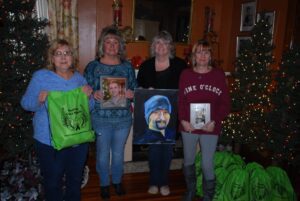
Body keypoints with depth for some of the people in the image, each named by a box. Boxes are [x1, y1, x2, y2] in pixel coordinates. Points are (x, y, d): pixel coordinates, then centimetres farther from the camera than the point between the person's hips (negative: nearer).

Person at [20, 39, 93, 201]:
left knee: (76, 178, 21)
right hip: (50, 141, -3)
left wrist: (88, 96, -14)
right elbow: (25, 103, -6)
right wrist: (39, 100, -26)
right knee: (53, 181, 11)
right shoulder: (40, 76, -7)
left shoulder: (79, 78, 4)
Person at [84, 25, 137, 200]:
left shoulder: (127, 66, 2)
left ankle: (117, 181, 42)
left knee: (118, 153, 18)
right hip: (101, 119, -1)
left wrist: (132, 94, -16)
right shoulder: (93, 66, -4)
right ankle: (105, 183, 37)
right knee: (103, 154, 13)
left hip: (123, 119, 2)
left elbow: (136, 90, 6)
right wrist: (94, 94, -23)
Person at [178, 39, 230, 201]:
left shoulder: (219, 74, -2)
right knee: (188, 161, 16)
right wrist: (183, 120, -12)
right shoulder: (185, 74, 1)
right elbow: (180, 100, 1)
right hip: (188, 127, 2)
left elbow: (225, 103, -2)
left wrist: (215, 121, -13)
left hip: (210, 128, -1)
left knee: (207, 165, 5)